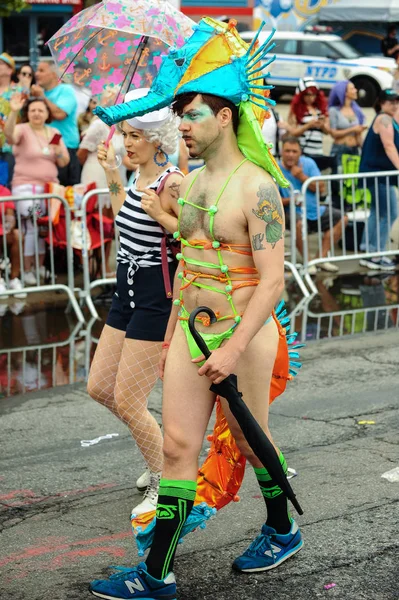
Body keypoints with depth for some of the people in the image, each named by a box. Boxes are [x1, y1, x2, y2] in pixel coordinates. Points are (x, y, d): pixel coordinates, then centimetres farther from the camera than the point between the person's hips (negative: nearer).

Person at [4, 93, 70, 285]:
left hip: (50, 185, 5)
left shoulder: (54, 133, 11)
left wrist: (59, 152, -10)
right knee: (31, 226, -11)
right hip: (26, 186, -5)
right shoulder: (23, 130, -4)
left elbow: (64, 163, 13)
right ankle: (27, 270, -5)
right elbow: (9, 135, -29)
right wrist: (13, 112, -43)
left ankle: (40, 266, 17)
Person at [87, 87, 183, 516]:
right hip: (128, 296, 9)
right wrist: (112, 177, 21)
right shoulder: (140, 177, 7)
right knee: (99, 387, 14)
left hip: (157, 301, -9)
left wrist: (162, 217, -31)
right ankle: (157, 450, 33)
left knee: (127, 401, -3)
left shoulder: (172, 183, -18)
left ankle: (164, 487, 15)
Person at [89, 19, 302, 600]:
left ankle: (282, 531, 36)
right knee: (177, 447, 3)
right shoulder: (192, 182, 8)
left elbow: (273, 280, -19)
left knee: (251, 440, 11)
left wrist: (236, 347, -26)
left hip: (243, 334, -7)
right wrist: (172, 333, 21)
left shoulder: (255, 187, -16)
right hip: (190, 332, 7)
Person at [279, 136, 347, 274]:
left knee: (342, 218, -4)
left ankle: (321, 257, -2)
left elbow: (321, 189, -4)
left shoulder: (308, 163, 0)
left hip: (316, 210, 6)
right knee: (299, 223, -38)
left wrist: (302, 177, -16)